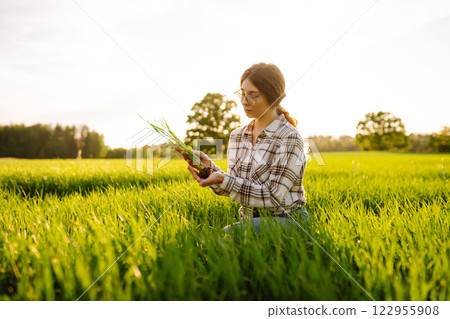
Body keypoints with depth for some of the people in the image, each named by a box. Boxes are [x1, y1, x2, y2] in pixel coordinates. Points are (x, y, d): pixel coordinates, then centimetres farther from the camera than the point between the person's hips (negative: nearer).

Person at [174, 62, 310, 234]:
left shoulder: (289, 138, -13)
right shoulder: (237, 136, 8)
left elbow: (274, 197, -18)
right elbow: (235, 186, 6)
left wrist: (223, 180, -24)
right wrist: (209, 166, -12)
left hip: (285, 220, -4)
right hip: (250, 220, 5)